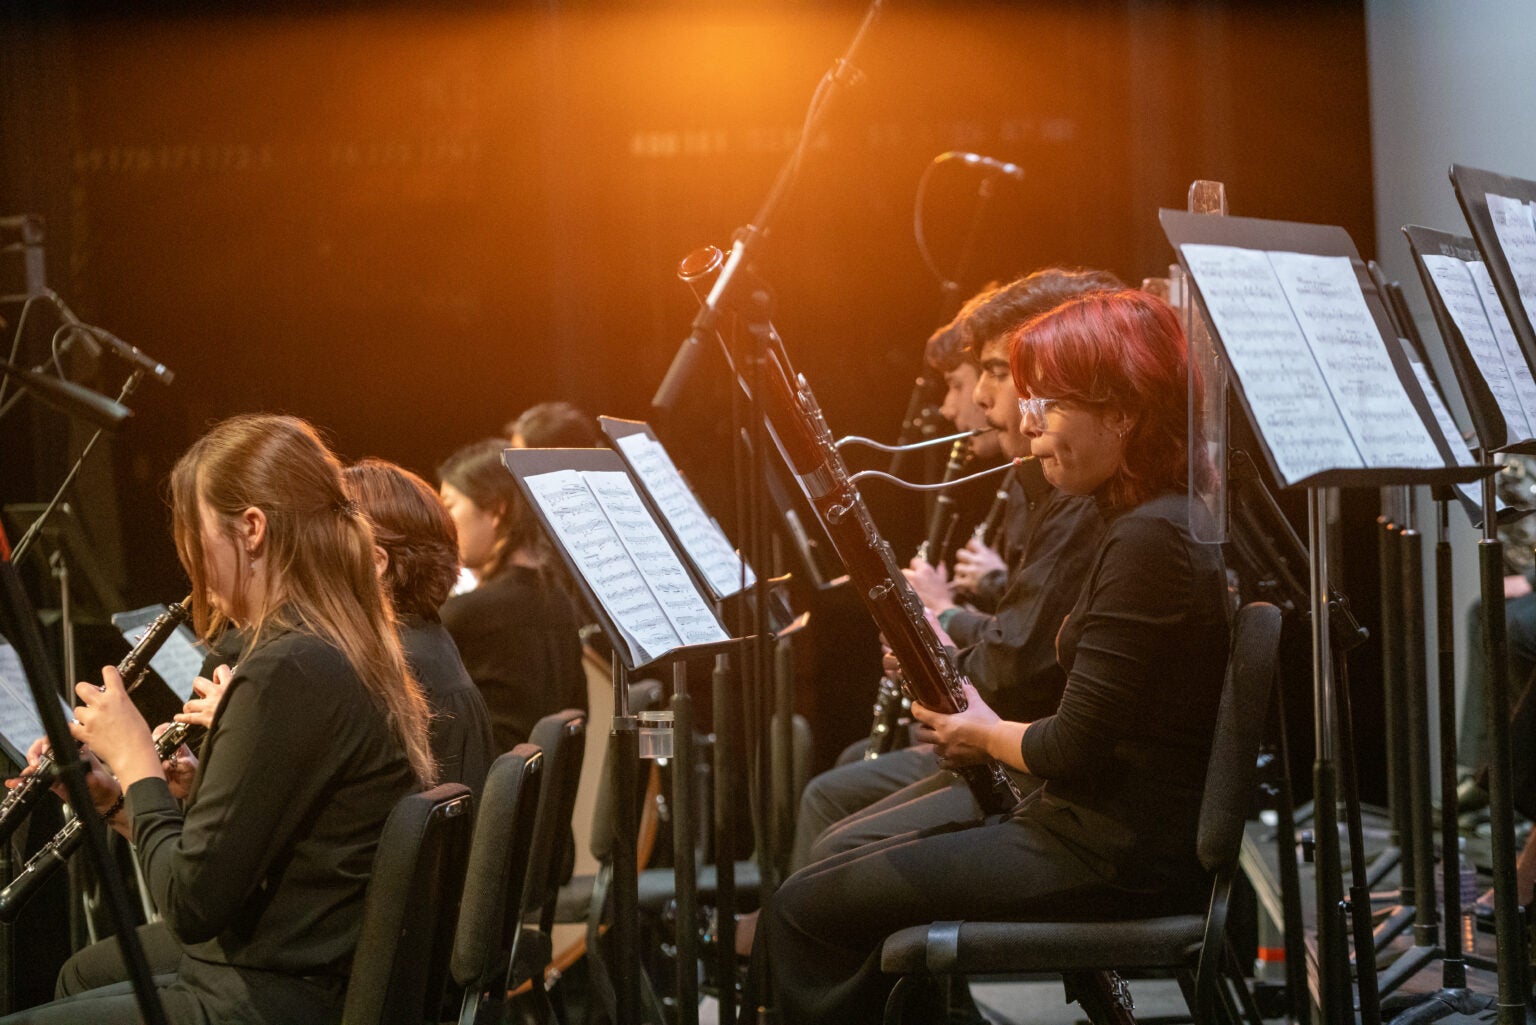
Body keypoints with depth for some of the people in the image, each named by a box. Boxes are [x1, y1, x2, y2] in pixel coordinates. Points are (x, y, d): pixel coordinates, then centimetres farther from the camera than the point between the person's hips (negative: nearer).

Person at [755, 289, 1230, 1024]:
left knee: (805, 909, -6)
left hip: (1113, 861, -10)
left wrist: (984, 732, -2)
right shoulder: (1151, 523, 13)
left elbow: (1074, 754, -21)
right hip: (1119, 833, 10)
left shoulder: (1153, 539, -19)